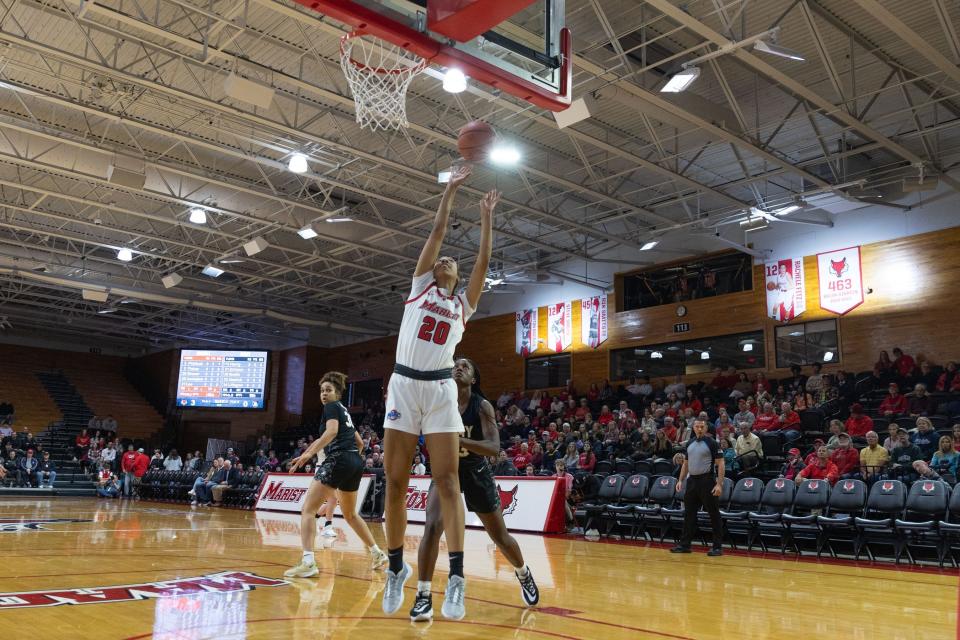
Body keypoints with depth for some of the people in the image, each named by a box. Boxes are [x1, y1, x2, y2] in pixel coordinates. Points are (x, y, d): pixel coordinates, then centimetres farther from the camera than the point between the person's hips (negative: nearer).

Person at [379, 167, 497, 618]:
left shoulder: (464, 304, 18)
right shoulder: (419, 286, 15)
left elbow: (483, 260, 11)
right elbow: (437, 231, 12)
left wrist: (486, 218, 14)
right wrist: (451, 189, 14)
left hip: (440, 390, 0)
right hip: (404, 385, 0)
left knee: (447, 480, -9)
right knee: (395, 481, 1)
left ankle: (456, 577, -12)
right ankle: (396, 567, 15)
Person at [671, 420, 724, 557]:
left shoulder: (712, 443, -6)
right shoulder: (689, 443, 12)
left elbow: (720, 464, -10)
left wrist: (719, 484, -18)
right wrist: (680, 480, 11)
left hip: (707, 481, -6)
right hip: (692, 481, 6)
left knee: (714, 515, -1)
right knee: (689, 513, 9)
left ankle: (718, 547, 5)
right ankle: (685, 545, 15)